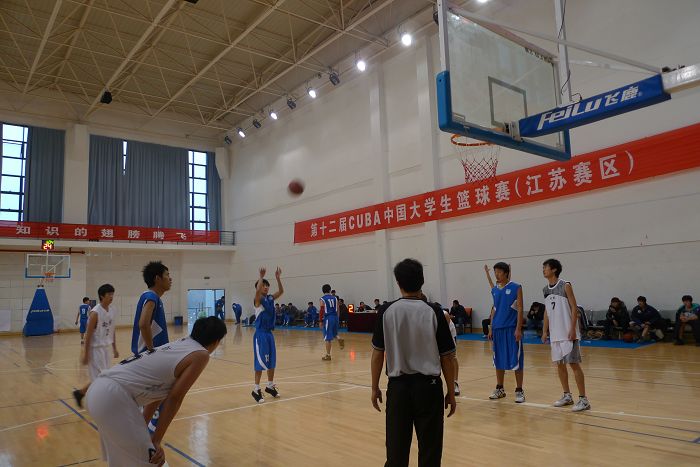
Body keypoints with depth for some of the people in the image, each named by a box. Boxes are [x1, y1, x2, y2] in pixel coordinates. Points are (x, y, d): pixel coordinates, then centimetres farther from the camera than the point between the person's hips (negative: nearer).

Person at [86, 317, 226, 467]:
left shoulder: (180, 344, 20)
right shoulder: (201, 355, -4)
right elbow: (174, 398, -6)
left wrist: (142, 426, 29)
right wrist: (156, 440, 2)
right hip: (113, 396, -9)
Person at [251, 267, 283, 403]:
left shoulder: (270, 298, 8)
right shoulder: (258, 299, -11)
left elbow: (281, 291, 0)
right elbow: (257, 291, -32)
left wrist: (278, 278, -9)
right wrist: (261, 277, -35)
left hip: (269, 333, 7)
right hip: (260, 334, -7)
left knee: (272, 361, 14)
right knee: (260, 362, -4)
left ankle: (270, 386, 28)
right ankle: (256, 389, 5)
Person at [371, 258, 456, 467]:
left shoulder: (386, 311, -5)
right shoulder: (433, 312, -7)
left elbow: (377, 353, -2)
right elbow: (447, 357, -4)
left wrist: (375, 388, 9)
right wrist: (451, 392, 6)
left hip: (398, 386, 1)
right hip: (428, 386, -1)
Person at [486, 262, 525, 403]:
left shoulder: (516, 288, -5)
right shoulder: (494, 290, 10)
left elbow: (520, 309, -8)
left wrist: (518, 329, -14)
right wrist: (491, 328, 12)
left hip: (512, 328, -5)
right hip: (498, 328, 5)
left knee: (516, 361, 1)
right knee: (498, 360, 12)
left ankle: (519, 390, 12)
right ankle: (499, 389, 23)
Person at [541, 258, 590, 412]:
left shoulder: (565, 286, -9)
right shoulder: (545, 289, 10)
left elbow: (574, 308, -11)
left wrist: (573, 329, -17)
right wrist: (545, 331, 12)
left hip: (568, 333, -7)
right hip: (555, 334, 7)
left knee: (574, 363, -6)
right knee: (559, 364, 11)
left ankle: (583, 399, 0)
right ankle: (567, 396, 23)